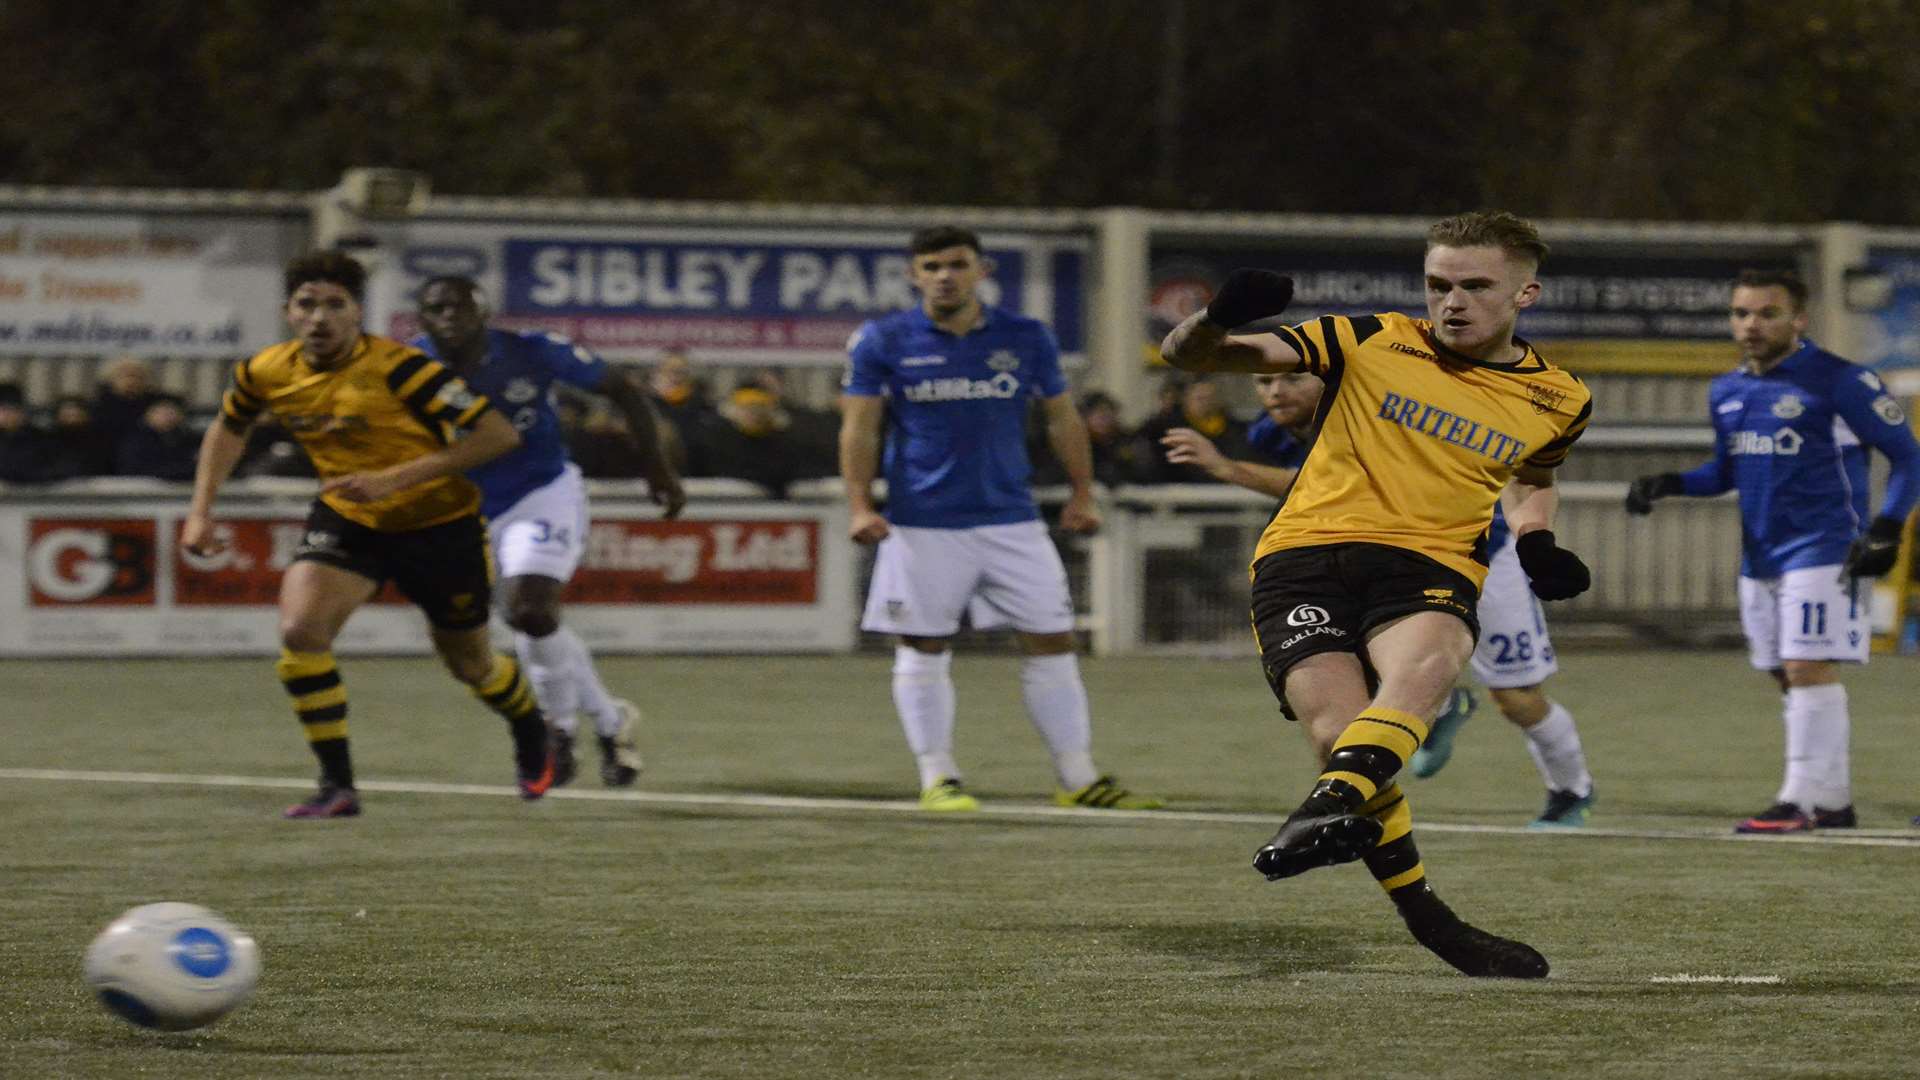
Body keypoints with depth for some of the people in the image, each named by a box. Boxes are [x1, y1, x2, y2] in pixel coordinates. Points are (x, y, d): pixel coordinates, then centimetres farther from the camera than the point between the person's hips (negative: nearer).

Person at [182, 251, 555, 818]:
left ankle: (531, 735, 50)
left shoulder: (396, 368, -28)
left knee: (470, 664, 14)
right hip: (345, 518, 4)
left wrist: (395, 478, -34)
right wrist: (201, 510, 3)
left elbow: (499, 433, -30)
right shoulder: (267, 373, -11)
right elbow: (228, 427, 14)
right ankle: (337, 786, -9)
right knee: (299, 632, -22)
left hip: (439, 522, -4)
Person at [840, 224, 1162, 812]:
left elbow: (1062, 417, 13)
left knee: (1052, 641, 1)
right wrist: (860, 504, -11)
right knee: (923, 649, -1)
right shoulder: (882, 341, -1)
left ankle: (1079, 778, 8)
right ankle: (938, 778, 9)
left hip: (1011, 518, 2)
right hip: (922, 523, -2)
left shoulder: (1025, 338, 5)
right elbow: (859, 427, -1)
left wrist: (1082, 494, 8)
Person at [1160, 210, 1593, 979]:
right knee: (1343, 735, -26)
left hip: (1429, 565, 1)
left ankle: (1326, 814, -61)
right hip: (1305, 556, -1)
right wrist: (1219, 319, -20)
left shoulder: (1558, 401, 14)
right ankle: (1428, 922, -11)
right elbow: (1185, 355, 5)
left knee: (1421, 667, -37)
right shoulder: (1370, 344, 7)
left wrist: (1534, 538, 17)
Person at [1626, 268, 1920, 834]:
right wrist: (1666, 484, 7)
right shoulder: (1727, 392, 12)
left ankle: (1803, 800, -13)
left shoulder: (1839, 381, -9)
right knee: (1787, 679, 8)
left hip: (1822, 550, -7)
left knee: (1809, 669, -14)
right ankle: (1834, 801, 16)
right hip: (1759, 555, 7)